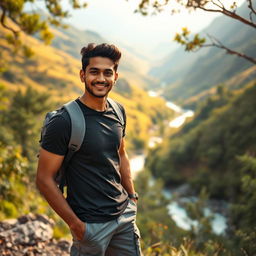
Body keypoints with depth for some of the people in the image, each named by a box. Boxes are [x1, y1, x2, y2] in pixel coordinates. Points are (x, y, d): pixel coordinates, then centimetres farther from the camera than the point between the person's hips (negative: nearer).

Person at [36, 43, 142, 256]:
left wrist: (132, 196, 13)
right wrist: (75, 224, -15)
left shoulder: (118, 111, 1)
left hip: (125, 214, 6)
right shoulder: (64, 122, -19)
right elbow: (44, 179, -16)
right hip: (91, 224, -6)